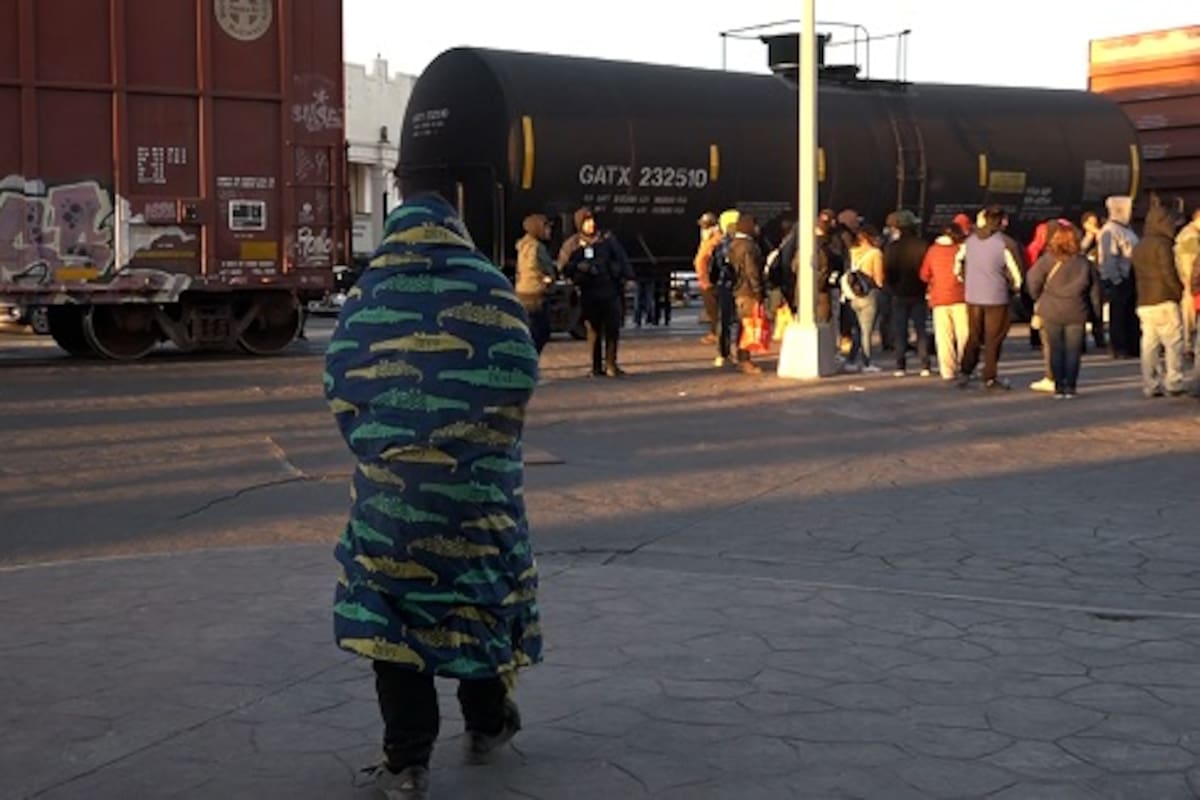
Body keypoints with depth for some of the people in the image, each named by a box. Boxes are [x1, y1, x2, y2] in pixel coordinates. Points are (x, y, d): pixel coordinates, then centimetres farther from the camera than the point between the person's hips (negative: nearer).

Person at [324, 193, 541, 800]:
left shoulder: (365, 299, 1)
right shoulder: (489, 290, -1)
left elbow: (338, 388, 0)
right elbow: (520, 377, -4)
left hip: (389, 484, 0)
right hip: (476, 482, 0)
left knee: (395, 612, 6)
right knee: (481, 596, 17)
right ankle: (487, 724, 33)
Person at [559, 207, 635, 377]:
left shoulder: (607, 239, 5)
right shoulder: (572, 245, 5)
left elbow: (621, 258, 5)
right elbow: (564, 268, 4)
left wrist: (628, 277, -4)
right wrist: (579, 267, -14)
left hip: (610, 291, 0)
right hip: (589, 293, 0)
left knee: (612, 329, -2)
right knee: (594, 330, 4)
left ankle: (611, 364, 8)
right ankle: (596, 366, 13)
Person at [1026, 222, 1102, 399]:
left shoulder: (1048, 260, -7)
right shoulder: (1083, 262, 1)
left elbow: (1033, 279, -12)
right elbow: (1094, 288, 4)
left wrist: (1038, 298, 5)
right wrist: (1094, 311, 12)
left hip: (1051, 312, -1)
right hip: (1076, 313, 1)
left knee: (1056, 350, 7)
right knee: (1073, 351, 6)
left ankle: (1059, 387, 6)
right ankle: (1070, 386, 2)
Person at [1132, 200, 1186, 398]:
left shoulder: (1138, 246, 15)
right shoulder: (1162, 244, -10)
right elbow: (1168, 273, -14)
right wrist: (1180, 292, -4)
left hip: (1143, 303, 7)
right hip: (1164, 301, -7)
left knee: (1149, 343, 6)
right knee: (1174, 343, 0)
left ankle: (1150, 386, 6)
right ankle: (1174, 384, 0)